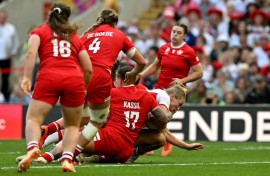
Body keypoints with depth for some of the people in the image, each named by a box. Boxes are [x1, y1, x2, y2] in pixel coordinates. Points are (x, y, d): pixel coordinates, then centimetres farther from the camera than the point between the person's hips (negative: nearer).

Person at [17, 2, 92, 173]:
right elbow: (88, 70, 22)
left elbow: (31, 52, -2)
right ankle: (67, 159, -7)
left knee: (33, 119, -1)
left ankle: (33, 147, -32)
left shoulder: (40, 31, 19)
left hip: (48, 77, -2)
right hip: (75, 80, 2)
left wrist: (26, 77, -8)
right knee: (73, 125, 16)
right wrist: (83, 89, 37)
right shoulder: (75, 38, 25)